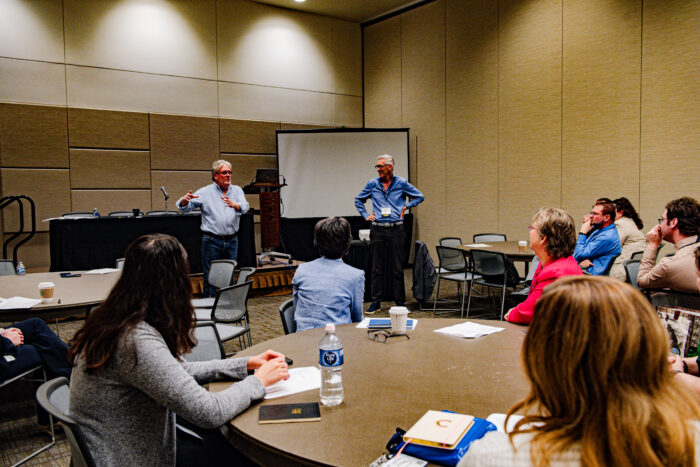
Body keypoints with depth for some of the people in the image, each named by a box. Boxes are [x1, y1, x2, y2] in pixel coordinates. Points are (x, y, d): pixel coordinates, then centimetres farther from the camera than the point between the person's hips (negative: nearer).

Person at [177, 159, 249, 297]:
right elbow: (184, 208, -4)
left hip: (232, 240, 3)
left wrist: (234, 205, -30)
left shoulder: (237, 190, 10)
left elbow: (244, 207, -7)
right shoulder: (205, 192, 2)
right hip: (212, 241, -3)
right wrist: (184, 200, -28)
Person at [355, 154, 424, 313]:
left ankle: (400, 301, 14)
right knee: (377, 268, 5)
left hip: (396, 229, -1)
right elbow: (358, 200, 20)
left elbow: (419, 197, 12)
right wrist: (365, 215, 9)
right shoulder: (372, 184, 6)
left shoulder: (401, 183, 2)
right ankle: (375, 302, 13)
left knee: (397, 267, 4)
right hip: (377, 230, 1)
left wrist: (405, 207, 3)